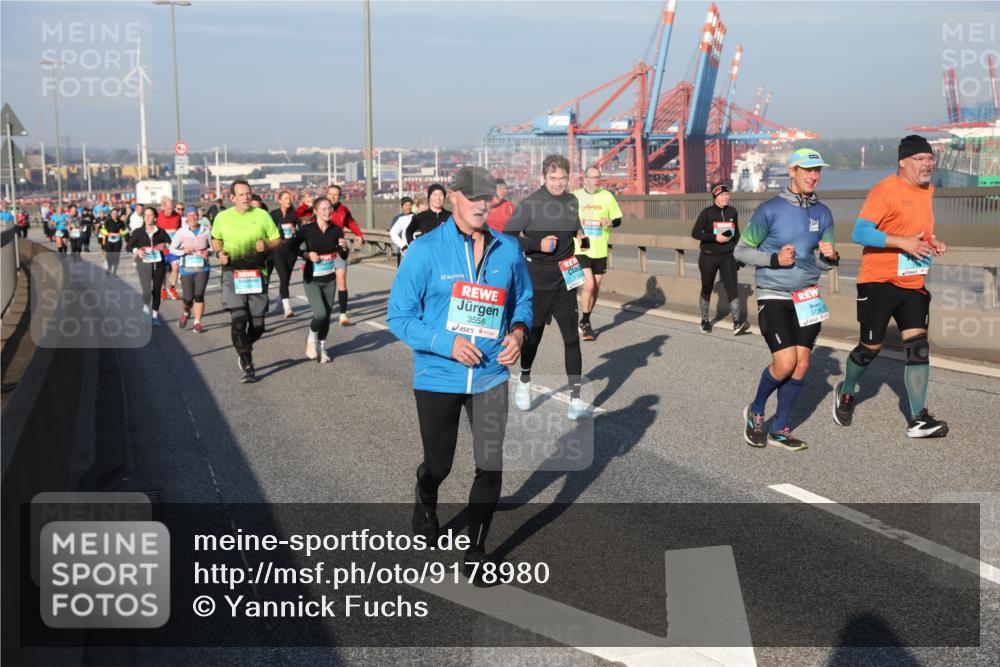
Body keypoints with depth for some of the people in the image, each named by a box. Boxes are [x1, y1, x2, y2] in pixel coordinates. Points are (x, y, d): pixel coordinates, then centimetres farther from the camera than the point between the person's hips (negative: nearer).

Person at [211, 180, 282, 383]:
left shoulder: (262, 215, 3)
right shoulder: (222, 218, 5)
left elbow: (277, 240, 9)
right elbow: (216, 240, 21)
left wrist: (265, 245, -13)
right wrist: (219, 252, 0)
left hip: (256, 275, 1)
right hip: (232, 275, -1)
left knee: (257, 325, 5)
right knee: (238, 322, -12)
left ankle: (243, 350, 37)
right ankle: (248, 368, -3)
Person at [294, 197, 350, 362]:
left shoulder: (336, 230, -2)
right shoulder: (307, 229, -11)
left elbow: (343, 257, 2)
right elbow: (292, 248, -3)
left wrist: (344, 247, -19)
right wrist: (306, 254, -18)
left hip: (329, 280, 3)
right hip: (312, 280, -3)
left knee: (327, 316, 8)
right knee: (321, 314, -17)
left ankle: (322, 348, 27)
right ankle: (311, 340, 12)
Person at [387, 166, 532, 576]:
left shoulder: (508, 250, 0)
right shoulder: (426, 250, -11)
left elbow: (523, 299, 15)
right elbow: (399, 316, -9)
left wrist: (518, 331, -6)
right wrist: (446, 343, -21)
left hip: (491, 377, 2)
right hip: (438, 378, -2)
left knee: (491, 466, -1)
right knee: (438, 465, 14)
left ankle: (476, 550, 17)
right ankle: (425, 507, 49)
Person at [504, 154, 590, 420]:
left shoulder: (572, 202, 5)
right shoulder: (530, 204, -10)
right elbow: (507, 236, -10)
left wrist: (581, 237, 2)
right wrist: (537, 244, -20)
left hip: (565, 280, 3)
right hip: (537, 281, -3)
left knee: (571, 337, -4)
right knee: (533, 335, 12)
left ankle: (575, 398, -2)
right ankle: (524, 382, 37)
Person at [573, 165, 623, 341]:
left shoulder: (607, 196, 3)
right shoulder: (574, 197, 0)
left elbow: (618, 220, 8)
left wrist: (610, 222, -12)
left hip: (600, 250, 3)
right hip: (580, 249, -3)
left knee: (596, 288, 10)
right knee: (588, 285, -16)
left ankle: (585, 321, 29)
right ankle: (585, 323, 0)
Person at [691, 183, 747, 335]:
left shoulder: (732, 212, 5)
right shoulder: (707, 213, -7)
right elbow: (695, 233, -11)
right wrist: (715, 237, -20)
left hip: (727, 256, 2)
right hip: (708, 257, -2)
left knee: (732, 288, -12)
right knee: (707, 289, 10)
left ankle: (737, 323, -20)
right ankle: (705, 321, 27)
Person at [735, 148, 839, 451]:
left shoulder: (823, 213, 6)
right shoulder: (770, 210, -9)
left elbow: (825, 262, 14)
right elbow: (741, 250, -3)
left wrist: (831, 257, -9)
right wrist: (775, 259, -17)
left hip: (807, 298, 5)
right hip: (773, 298, -5)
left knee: (801, 366, 1)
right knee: (785, 363, -14)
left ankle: (779, 430, 15)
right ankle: (755, 412, 12)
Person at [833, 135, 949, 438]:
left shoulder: (927, 191, 12)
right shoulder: (885, 190, -13)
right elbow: (859, 233, -20)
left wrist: (933, 243, 7)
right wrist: (903, 242, -26)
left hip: (913, 284, 6)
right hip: (879, 282, -6)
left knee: (918, 346, -5)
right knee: (870, 347, 4)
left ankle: (918, 419, -5)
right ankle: (845, 393, 32)